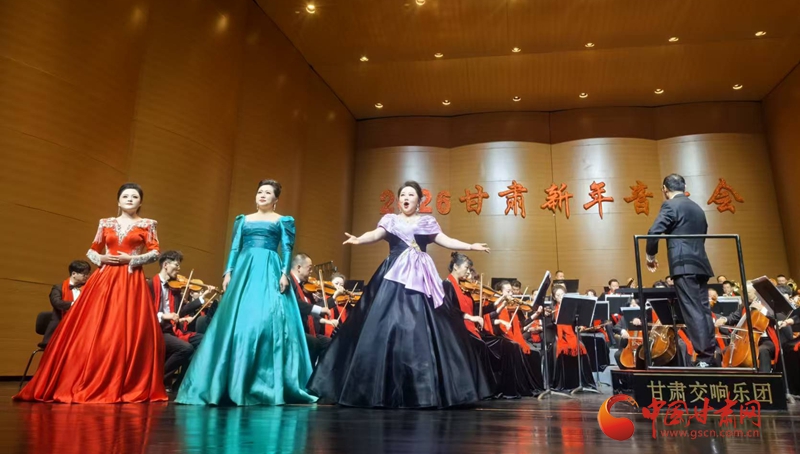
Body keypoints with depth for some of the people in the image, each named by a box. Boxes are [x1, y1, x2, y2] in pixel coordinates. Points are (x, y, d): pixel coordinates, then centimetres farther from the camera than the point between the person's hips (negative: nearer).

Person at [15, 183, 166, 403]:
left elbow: (155, 253, 1)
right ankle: (87, 384, 7)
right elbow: (92, 251, 17)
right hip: (105, 279, 3)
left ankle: (127, 387, -1)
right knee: (94, 332, -2)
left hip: (131, 282, -3)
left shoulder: (147, 225, 6)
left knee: (128, 333, -7)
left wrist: (132, 259, -11)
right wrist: (101, 258, -3)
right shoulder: (106, 223, 14)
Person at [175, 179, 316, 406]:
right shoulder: (243, 219, 19)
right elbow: (235, 248, 13)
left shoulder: (283, 221, 10)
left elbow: (287, 250, 1)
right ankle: (234, 382, 4)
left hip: (270, 271, -3)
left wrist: (285, 273, -12)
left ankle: (268, 383, -4)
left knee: (268, 321, -11)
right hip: (244, 270, 3)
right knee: (237, 323, -3)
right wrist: (228, 272, 1)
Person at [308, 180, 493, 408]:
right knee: (386, 328, -7)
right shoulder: (390, 220, 12)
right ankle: (383, 390, 0)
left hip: (420, 279, 1)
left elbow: (445, 240, 7)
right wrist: (359, 239, -25)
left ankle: (424, 389, 4)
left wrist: (470, 246, -4)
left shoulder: (428, 222, 15)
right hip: (394, 278, 0)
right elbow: (375, 234, -4)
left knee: (422, 330, -4)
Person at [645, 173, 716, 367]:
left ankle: (704, 357, -10)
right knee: (703, 310, 8)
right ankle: (711, 355, 10)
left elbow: (654, 232, -16)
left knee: (692, 311, -9)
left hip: (683, 265, -8)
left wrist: (650, 255, -2)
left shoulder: (670, 205, -5)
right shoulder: (698, 209, 20)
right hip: (700, 264, 8)